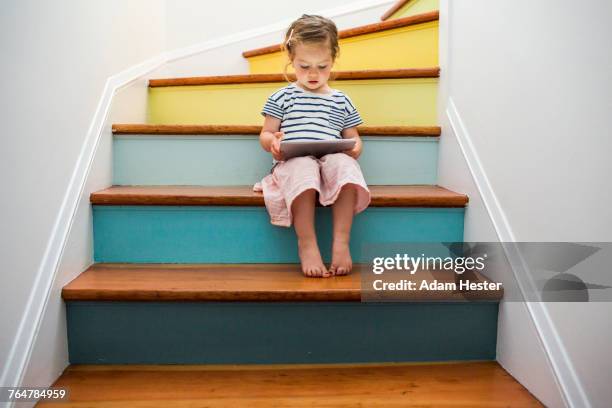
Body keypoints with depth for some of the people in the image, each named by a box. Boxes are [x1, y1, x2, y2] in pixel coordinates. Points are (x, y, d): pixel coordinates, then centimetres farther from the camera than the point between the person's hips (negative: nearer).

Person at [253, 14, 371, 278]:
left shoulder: (341, 101, 22)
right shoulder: (282, 97, 16)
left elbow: (353, 138, 22)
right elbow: (265, 135, 14)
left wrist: (354, 147, -5)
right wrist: (272, 142, -13)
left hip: (331, 159, 2)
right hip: (293, 161, -2)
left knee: (345, 164, -35)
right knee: (303, 168, -39)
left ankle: (341, 241, -32)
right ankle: (306, 243, -35)